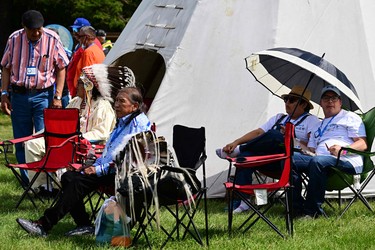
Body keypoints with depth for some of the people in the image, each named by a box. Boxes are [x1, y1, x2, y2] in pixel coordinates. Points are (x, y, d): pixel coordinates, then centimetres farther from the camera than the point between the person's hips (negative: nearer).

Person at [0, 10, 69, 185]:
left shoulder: (52, 39, -5)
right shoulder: (14, 39, 0)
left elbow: (61, 68, 1)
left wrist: (58, 96, -5)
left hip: (43, 95, -2)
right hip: (19, 95, 2)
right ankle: (27, 183, 16)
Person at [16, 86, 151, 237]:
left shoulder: (139, 123, -9)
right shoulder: (122, 122, 24)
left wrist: (99, 169, -19)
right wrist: (95, 166, 8)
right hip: (109, 169, 10)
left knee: (78, 181, -24)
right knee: (68, 177, -8)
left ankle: (45, 224, -25)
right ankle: (83, 224, -12)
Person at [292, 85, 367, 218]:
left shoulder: (350, 117, 16)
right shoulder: (319, 126, 35)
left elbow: (363, 144, 3)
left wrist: (343, 150, -16)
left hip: (347, 162, -6)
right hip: (322, 159, 6)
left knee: (318, 161, -39)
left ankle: (312, 211, -35)